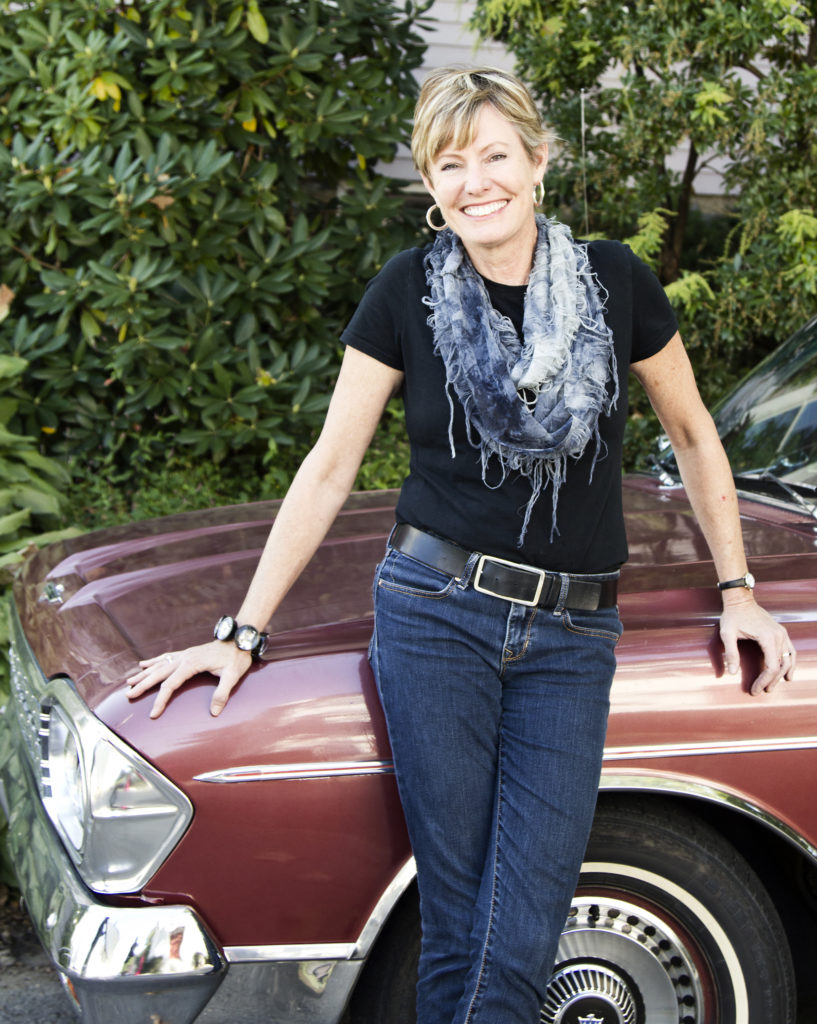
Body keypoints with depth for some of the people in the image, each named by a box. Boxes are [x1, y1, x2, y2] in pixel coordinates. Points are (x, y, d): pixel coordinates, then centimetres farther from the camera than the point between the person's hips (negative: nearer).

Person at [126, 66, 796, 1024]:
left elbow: (693, 434, 15)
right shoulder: (407, 291, 0)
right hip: (435, 613, -1)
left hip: (571, 637, 1)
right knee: (455, 927, 1)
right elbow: (329, 467, 3)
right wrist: (242, 633, 1)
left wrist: (737, 591, 13)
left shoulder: (613, 281, 3)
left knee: (521, 942, -3)